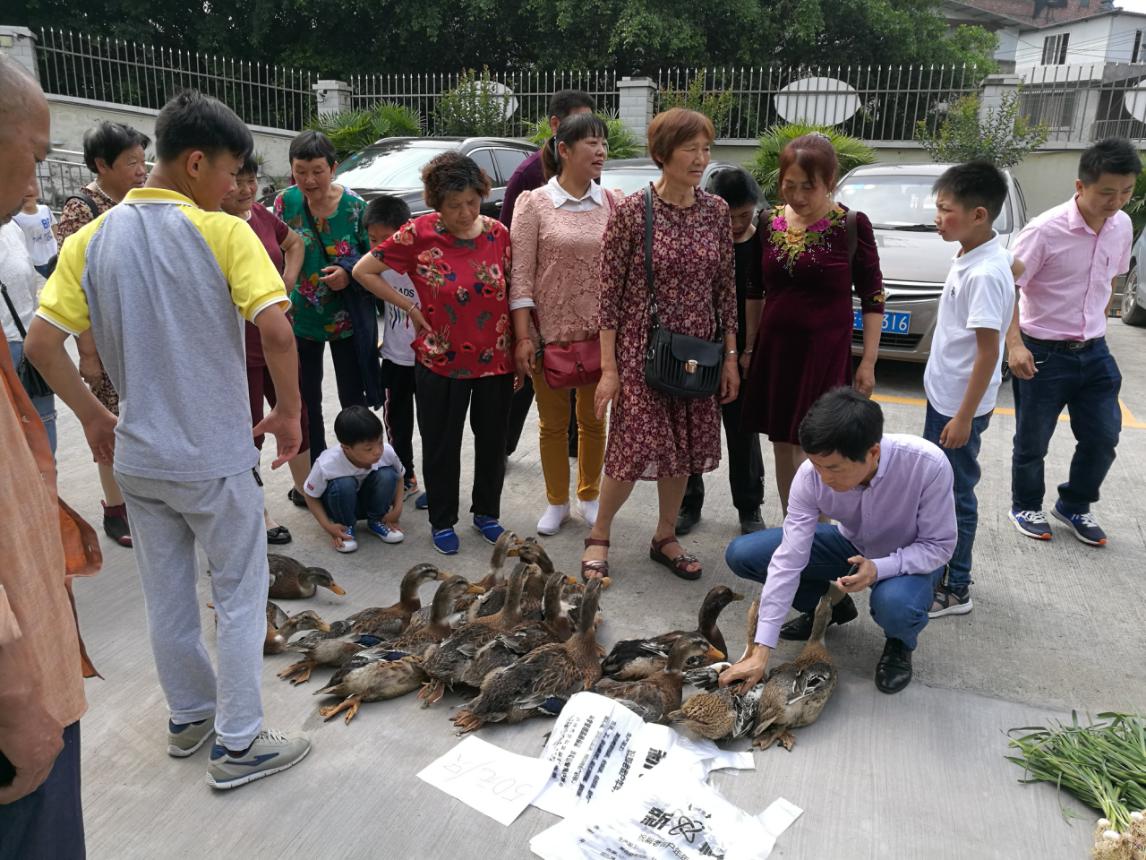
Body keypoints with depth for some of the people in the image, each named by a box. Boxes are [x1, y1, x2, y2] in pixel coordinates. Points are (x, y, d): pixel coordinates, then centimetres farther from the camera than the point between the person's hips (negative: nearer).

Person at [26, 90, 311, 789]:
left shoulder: (93, 238, 2)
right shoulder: (223, 233, -13)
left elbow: (42, 345, 0)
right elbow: (276, 332, -24)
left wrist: (93, 415, 10)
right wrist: (289, 411, -10)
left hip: (137, 455, 6)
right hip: (215, 458, -5)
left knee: (167, 597, 18)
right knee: (241, 593, 9)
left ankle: (189, 717, 37)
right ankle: (237, 744, 17)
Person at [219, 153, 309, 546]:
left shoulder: (262, 215, 4)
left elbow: (294, 242, 22)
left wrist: (289, 278, 8)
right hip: (236, 348, -7)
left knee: (295, 417, 18)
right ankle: (258, 513, 23)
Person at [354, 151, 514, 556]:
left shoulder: (498, 233, -1)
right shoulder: (419, 233, -10)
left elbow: (513, 293, 7)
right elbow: (363, 270, -4)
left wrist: (521, 349, 4)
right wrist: (409, 307, -6)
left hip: (495, 359, 3)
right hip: (441, 361, -2)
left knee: (492, 440, 14)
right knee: (441, 444, 9)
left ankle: (487, 513, 34)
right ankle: (442, 521, 27)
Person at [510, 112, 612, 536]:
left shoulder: (610, 203, 3)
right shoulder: (534, 203, -5)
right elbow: (520, 274, -7)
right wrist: (523, 337, -12)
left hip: (599, 331, 2)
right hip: (550, 330, -2)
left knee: (593, 419, 14)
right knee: (553, 422, 11)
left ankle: (589, 495, 33)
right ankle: (557, 501, 28)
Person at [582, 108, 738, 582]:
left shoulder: (716, 211, 2)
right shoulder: (631, 211, -10)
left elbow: (726, 288, 8)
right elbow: (609, 293, -9)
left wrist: (730, 355, 5)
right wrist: (609, 367, -10)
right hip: (642, 349, -4)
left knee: (684, 450, 12)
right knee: (636, 450, -3)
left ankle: (665, 537, 31)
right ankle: (598, 535, 22)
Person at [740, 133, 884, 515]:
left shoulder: (853, 225, -8)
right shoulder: (771, 221, 3)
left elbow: (873, 297, -4)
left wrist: (868, 361, -6)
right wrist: (749, 347, 13)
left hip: (825, 352, -4)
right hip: (774, 348, 5)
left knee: (810, 452, -7)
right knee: (782, 448, 11)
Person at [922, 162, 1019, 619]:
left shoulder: (986, 273, -24)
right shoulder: (968, 256, 4)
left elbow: (988, 350, -24)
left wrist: (965, 416, -21)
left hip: (960, 404, -9)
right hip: (942, 393, 9)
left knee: (955, 494, 3)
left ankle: (954, 589, 18)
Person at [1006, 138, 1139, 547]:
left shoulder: (1122, 226, 1)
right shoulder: (1046, 230, -19)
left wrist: (1097, 325, 19)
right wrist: (1014, 344, -24)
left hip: (1094, 352, 6)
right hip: (1043, 354, -5)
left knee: (1103, 437, 9)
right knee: (1032, 442, 8)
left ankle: (1074, 506, 31)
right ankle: (1026, 507, 30)